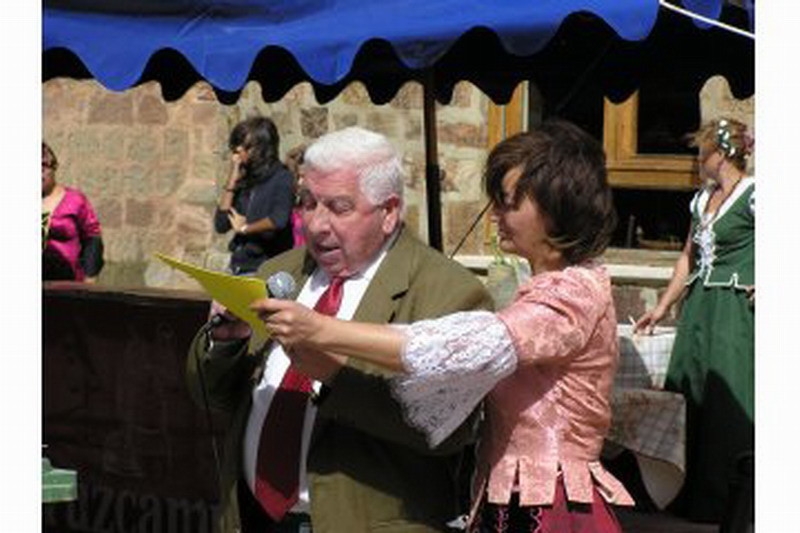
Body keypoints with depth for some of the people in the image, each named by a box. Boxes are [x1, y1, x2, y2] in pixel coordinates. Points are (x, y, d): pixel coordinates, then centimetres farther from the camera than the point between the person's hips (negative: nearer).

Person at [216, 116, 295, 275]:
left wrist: (244, 228, -4)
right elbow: (221, 225, 7)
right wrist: (232, 180, 4)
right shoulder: (246, 180, 13)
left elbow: (278, 220, -21)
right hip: (239, 266, 6)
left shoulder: (282, 178, -4)